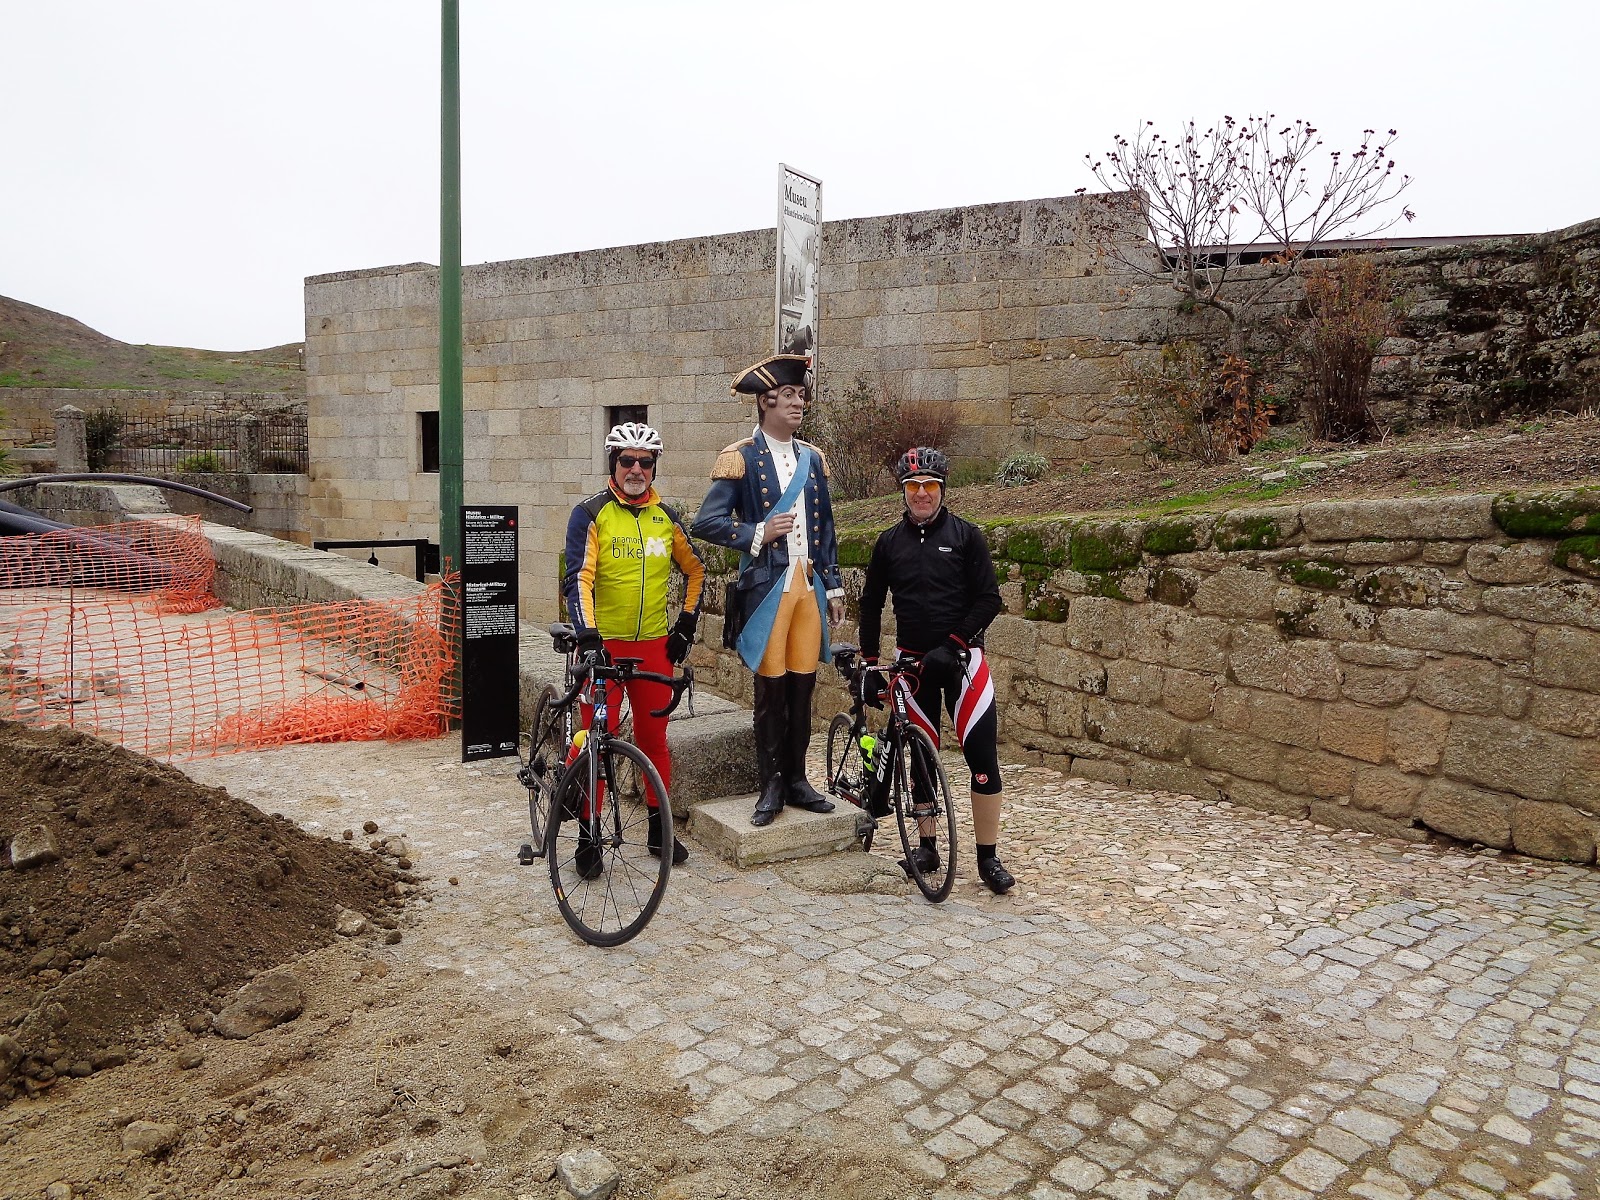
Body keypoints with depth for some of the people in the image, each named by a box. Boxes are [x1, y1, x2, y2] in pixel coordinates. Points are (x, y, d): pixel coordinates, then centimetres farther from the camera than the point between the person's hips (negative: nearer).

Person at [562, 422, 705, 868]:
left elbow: (695, 570, 20)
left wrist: (687, 625, 12)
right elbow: (579, 579, -15)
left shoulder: (666, 517, 7)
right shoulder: (590, 514, -6)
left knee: (654, 739, 11)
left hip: (654, 646, 4)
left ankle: (659, 828, 24)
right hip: (604, 645, -3)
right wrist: (588, 638, -27)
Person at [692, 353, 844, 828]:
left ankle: (796, 779, 22)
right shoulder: (740, 458, -3)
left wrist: (833, 585, 14)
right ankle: (771, 786, 14)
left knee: (802, 686, 9)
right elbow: (707, 522, -8)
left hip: (808, 583, 5)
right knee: (770, 688, 1)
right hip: (766, 584, -5)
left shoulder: (813, 458, 13)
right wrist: (757, 532, -17)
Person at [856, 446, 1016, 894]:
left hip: (960, 657, -2)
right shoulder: (889, 542, 6)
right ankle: (927, 846, 21)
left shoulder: (965, 535, -1)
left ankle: (988, 857, 2)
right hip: (912, 661, 3)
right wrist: (870, 666, 7)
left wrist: (952, 643, -15)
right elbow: (871, 605, 11)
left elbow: (989, 599, -5)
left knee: (982, 756, -7)